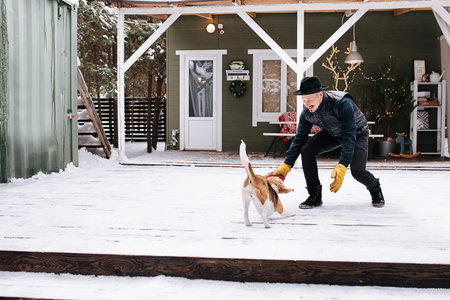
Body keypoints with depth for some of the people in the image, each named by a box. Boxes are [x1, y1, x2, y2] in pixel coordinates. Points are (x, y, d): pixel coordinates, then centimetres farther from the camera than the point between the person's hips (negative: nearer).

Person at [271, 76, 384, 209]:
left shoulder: (343, 103, -39)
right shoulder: (307, 112, -21)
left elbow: (349, 138, -40)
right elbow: (299, 139, -13)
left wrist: (341, 167, -49)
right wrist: (286, 165, -23)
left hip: (357, 132, -5)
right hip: (331, 133, 5)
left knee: (357, 170, -24)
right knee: (306, 150, -20)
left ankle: (375, 189, 13)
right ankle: (314, 196, -8)